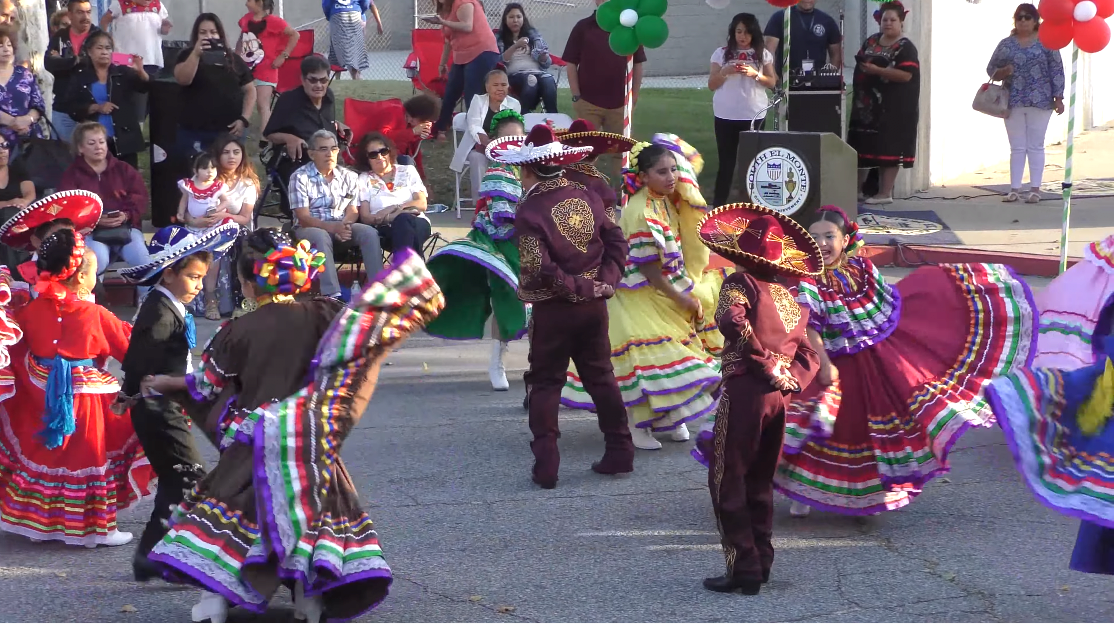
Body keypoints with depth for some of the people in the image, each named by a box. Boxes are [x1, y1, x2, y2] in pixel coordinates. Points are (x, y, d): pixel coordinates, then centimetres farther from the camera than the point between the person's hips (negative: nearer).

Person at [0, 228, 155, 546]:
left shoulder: (32, 310, -3)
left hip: (42, 397, 4)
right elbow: (128, 345, -4)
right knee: (87, 457, 6)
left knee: (42, 459, 15)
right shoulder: (95, 315, -15)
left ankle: (40, 522, 24)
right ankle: (96, 528, 13)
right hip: (86, 398, -4)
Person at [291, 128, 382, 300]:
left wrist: (344, 226, -20)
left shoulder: (349, 177, 9)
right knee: (321, 237, -38)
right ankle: (332, 295, -49)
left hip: (342, 226, 4)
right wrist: (333, 227, -28)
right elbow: (304, 217, -12)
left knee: (369, 233, -24)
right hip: (311, 227, -4)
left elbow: (353, 211, 5)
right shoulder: (300, 177, -5)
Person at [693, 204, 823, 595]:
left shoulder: (741, 282, -4)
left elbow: (732, 319, -24)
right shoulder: (789, 297, 18)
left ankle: (743, 567, -6)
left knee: (727, 482, -1)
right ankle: (762, 562, 20)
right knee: (760, 482, 18)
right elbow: (809, 355, 18)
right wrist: (788, 378, 2)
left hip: (746, 390, -7)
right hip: (779, 397, 7)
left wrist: (767, 365, -19)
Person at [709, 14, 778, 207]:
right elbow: (712, 85, 4)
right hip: (726, 115, 0)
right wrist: (725, 72, -14)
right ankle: (718, 204, 1)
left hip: (754, 114, 0)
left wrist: (755, 74, -13)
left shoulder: (763, 54, 4)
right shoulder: (722, 53, 3)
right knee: (726, 160, 0)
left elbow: (772, 83, 4)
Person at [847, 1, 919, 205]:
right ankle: (856, 189, 17)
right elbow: (859, 64, 24)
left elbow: (906, 75, -19)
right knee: (862, 145, 8)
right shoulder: (871, 41, 13)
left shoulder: (906, 47, -7)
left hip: (892, 108, -7)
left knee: (888, 148, -5)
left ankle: (885, 193, -2)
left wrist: (876, 70, -22)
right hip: (867, 103, 7)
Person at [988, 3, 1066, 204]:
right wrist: (1001, 73, -11)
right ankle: (1014, 189, 7)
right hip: (1013, 102, 3)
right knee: (1017, 147, 6)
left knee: (1035, 146, 1)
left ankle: (1035, 189, 3)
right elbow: (991, 68, 12)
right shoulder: (1006, 44, 9)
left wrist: (1058, 97, -6)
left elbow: (1056, 70, -1)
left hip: (1039, 101, -3)